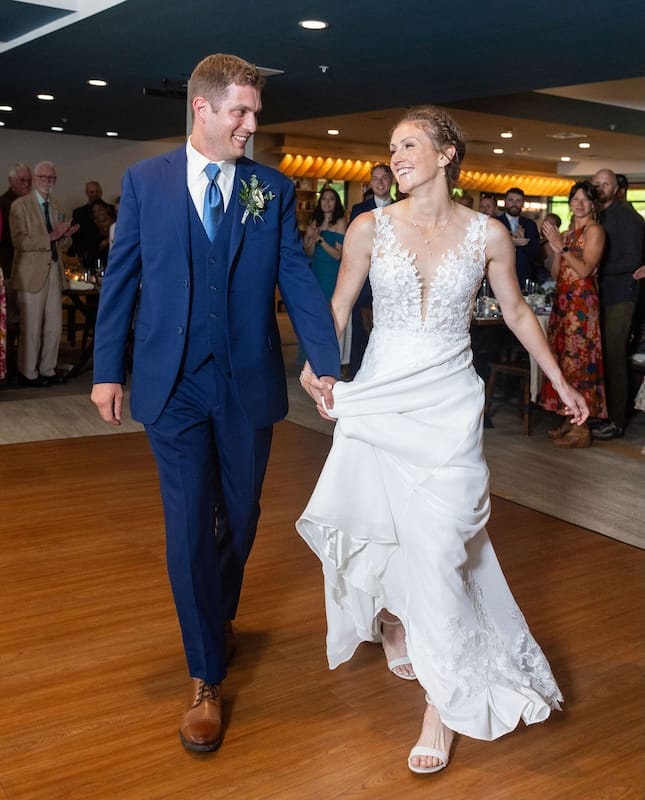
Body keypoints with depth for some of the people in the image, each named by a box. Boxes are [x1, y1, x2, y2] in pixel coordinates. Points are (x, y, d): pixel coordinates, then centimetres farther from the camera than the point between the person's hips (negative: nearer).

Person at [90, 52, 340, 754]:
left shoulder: (273, 189, 3)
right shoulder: (143, 181, 2)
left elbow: (298, 282, -2)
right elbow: (121, 278, 4)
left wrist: (328, 367, -9)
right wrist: (108, 369, 2)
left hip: (249, 383, 2)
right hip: (172, 383, -1)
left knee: (239, 518, 14)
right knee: (189, 529, 0)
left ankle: (218, 617, 44)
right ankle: (206, 679, 14)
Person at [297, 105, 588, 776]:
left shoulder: (488, 234, 0)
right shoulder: (370, 228, 0)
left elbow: (516, 310, 11)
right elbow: (339, 305, 6)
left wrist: (561, 383, 15)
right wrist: (315, 366, -9)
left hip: (449, 401, -1)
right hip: (379, 395, 2)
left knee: (435, 544, -7)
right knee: (381, 525, 7)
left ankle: (444, 699, 8)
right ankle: (394, 622, 41)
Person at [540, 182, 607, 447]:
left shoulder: (594, 230, -5)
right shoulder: (569, 232, 17)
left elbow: (585, 269, -16)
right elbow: (555, 274, 12)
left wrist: (562, 247, -16)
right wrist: (556, 248, -3)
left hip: (582, 303, -8)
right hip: (563, 301, 8)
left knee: (578, 360, -8)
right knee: (563, 359, 9)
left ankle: (581, 429, -4)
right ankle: (569, 420, 17)